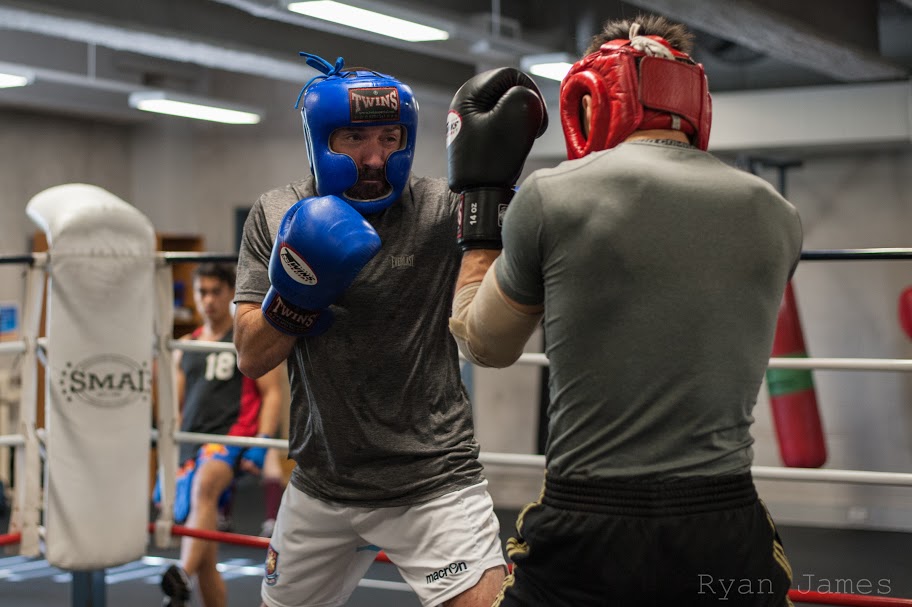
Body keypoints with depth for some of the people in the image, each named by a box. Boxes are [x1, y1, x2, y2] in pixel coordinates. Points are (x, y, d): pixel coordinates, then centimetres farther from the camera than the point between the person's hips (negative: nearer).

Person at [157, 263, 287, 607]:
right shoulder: (185, 348, 20)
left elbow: (272, 394, -2)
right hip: (191, 448, 6)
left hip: (232, 439, -6)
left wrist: (261, 446, -15)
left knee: (204, 488, -40)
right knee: (204, 558, 5)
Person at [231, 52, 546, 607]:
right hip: (321, 485, 4)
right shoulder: (277, 217, -1)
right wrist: (298, 290, -23)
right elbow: (252, 359, -4)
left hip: (433, 481, -3)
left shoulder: (439, 208, -10)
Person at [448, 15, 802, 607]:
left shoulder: (553, 195, -6)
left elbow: (485, 346, 10)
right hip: (728, 535, 3)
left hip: (587, 536, -2)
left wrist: (477, 202, 20)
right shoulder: (776, 216, 4)